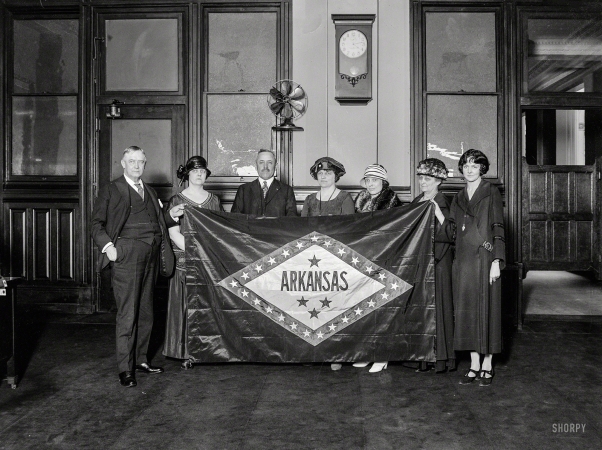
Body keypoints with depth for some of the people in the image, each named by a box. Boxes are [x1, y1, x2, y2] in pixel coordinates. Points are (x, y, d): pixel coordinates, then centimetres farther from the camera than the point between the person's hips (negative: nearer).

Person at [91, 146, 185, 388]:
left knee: (145, 312, 11)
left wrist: (170, 216, 11)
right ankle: (125, 369, 0)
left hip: (150, 256, 6)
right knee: (127, 313, -7)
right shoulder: (111, 190, 4)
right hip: (126, 255, -6)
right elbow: (97, 224, 0)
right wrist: (107, 245, -13)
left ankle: (140, 359, 22)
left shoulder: (150, 192, 22)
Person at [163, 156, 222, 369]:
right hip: (185, 259, -3)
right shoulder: (176, 201, 3)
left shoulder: (214, 200, 13)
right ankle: (186, 354, 7)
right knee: (187, 305, -1)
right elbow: (174, 234, -4)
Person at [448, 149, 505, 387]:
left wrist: (496, 261, -12)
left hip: (484, 259, -5)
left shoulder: (491, 193, 0)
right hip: (463, 261, 5)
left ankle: (487, 365, 12)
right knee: (467, 311, 5)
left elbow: (498, 228, -6)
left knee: (487, 310, 1)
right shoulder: (458, 198, 15)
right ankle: (474, 365, 14)